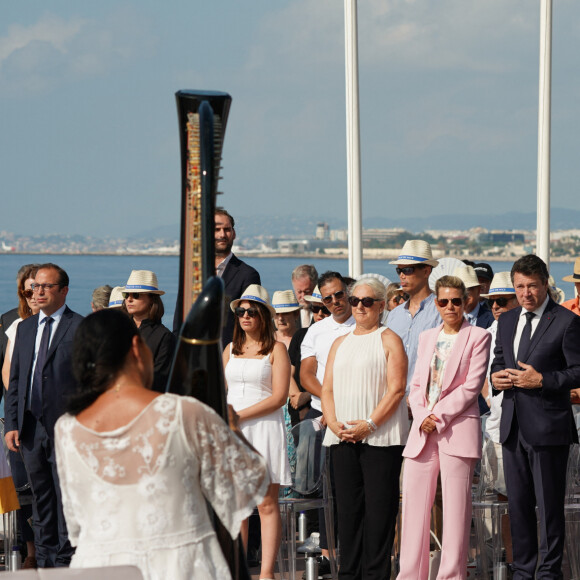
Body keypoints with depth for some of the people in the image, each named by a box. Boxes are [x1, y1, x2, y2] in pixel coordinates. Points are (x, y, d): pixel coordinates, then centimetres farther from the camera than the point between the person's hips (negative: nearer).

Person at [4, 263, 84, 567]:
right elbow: (15, 380, 14)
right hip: (31, 426, 6)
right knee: (41, 498, 11)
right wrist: (11, 424, 5)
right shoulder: (25, 328, 14)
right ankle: (45, 562, 19)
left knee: (66, 497, -2)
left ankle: (66, 561, 7)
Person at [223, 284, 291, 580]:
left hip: (264, 427, -5)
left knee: (267, 504, -6)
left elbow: (279, 396, -8)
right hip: (233, 433, 5)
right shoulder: (231, 349, 16)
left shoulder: (276, 349, 0)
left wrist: (240, 415, -12)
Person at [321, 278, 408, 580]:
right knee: (348, 506, 5)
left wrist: (369, 424, -15)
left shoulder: (389, 340, 1)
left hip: (380, 437, -5)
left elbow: (396, 389, -8)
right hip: (343, 438, 5)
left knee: (379, 506, -5)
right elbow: (327, 388, 15)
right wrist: (333, 422, -3)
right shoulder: (340, 343, 19)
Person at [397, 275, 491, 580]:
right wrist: (422, 416, -3)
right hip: (422, 430, 5)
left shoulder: (478, 337, 1)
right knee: (414, 501, 2)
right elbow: (416, 385, 16)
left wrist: (438, 416, -10)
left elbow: (471, 386, -6)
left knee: (455, 507, -4)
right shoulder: (427, 338, 19)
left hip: (457, 429, -5)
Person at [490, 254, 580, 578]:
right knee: (518, 504, 11)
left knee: (550, 505, -2)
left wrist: (542, 380, -19)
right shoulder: (507, 322, 15)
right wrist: (496, 378, 1)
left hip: (548, 428, -6)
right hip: (513, 427, 6)